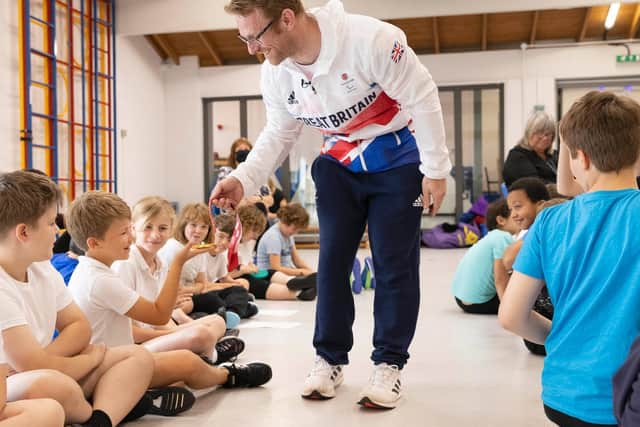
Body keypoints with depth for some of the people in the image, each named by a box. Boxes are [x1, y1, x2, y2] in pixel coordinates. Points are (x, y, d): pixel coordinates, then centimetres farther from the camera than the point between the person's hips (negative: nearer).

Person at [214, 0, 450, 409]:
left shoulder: (369, 39, -32)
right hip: (339, 165, 5)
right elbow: (278, 134, 1)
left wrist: (435, 169, -17)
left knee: (394, 263, -2)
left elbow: (422, 99, -22)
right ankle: (330, 359, 17)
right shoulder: (275, 73, -12)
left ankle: (390, 363, 11)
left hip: (398, 162, -4)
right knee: (333, 260, 3)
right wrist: (242, 179, -15)